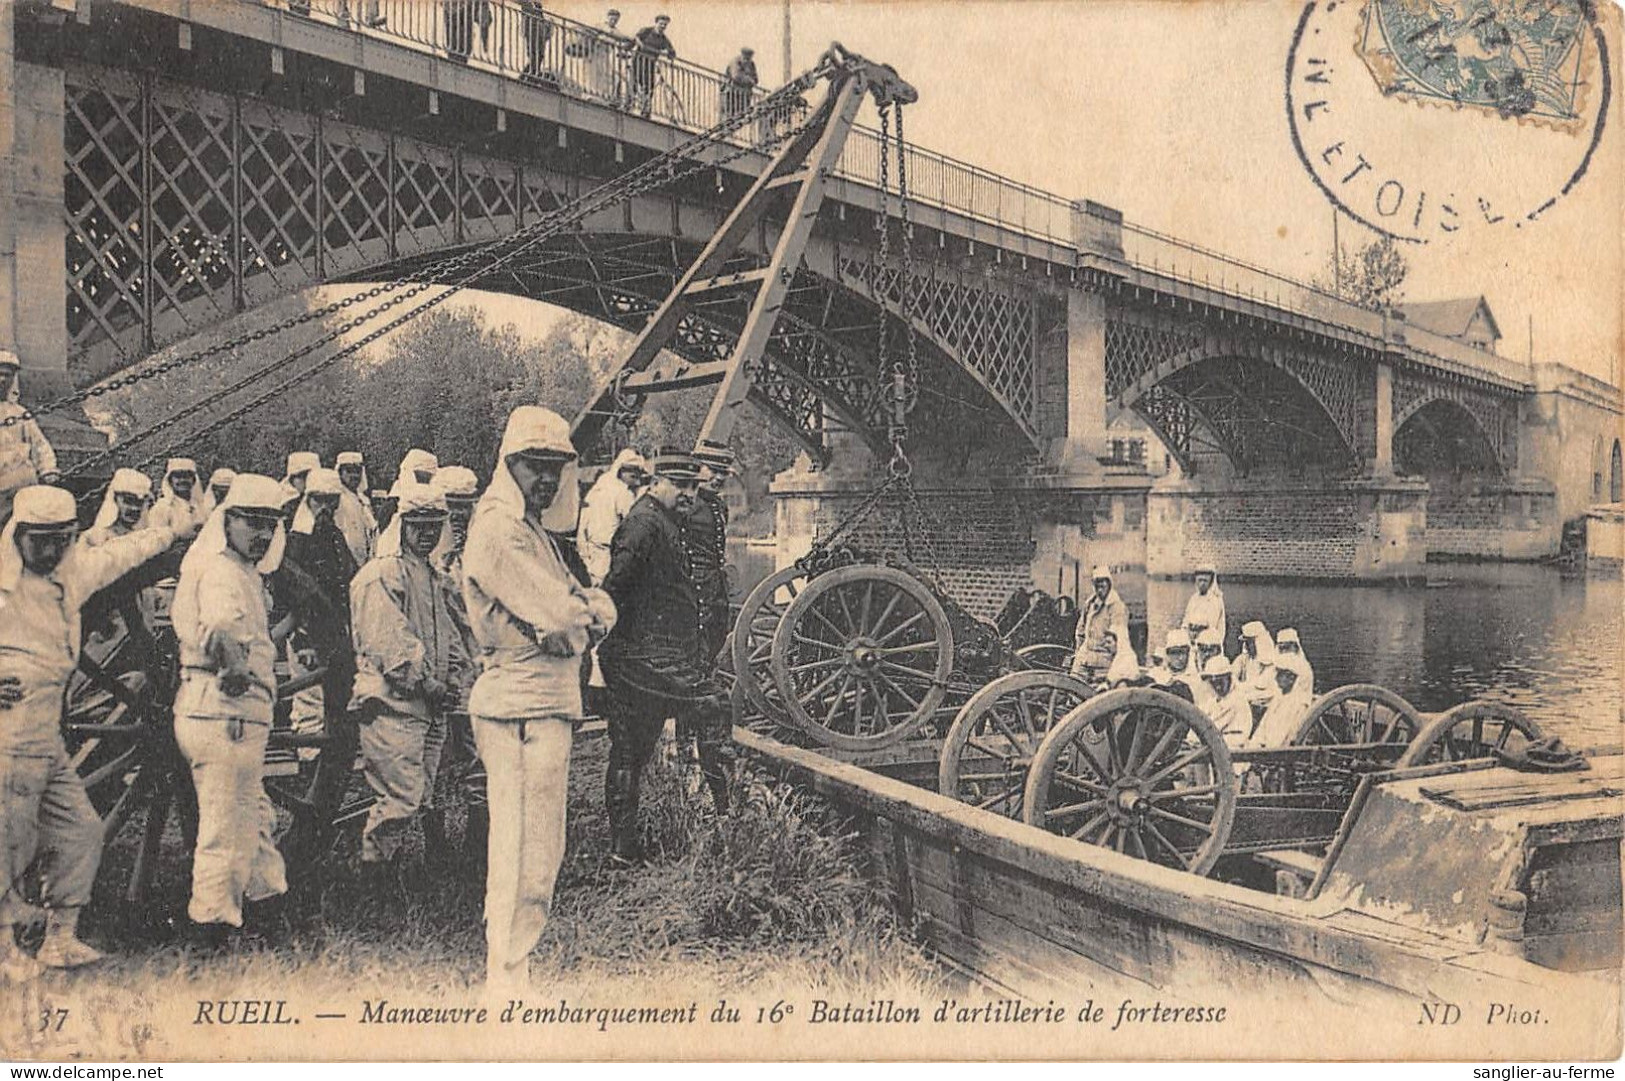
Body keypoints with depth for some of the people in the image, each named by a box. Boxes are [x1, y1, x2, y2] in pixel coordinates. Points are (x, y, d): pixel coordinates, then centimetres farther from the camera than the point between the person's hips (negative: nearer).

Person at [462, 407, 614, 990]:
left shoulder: (531, 529, 19)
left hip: (543, 702, 11)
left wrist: (582, 609, -6)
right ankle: (508, 975, 4)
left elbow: (598, 610, 14)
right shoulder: (498, 530, -13)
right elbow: (561, 620, -21)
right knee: (532, 848, -5)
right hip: (528, 705, -11)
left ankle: (504, 965, 29)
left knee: (515, 841, 17)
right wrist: (580, 614, 0)